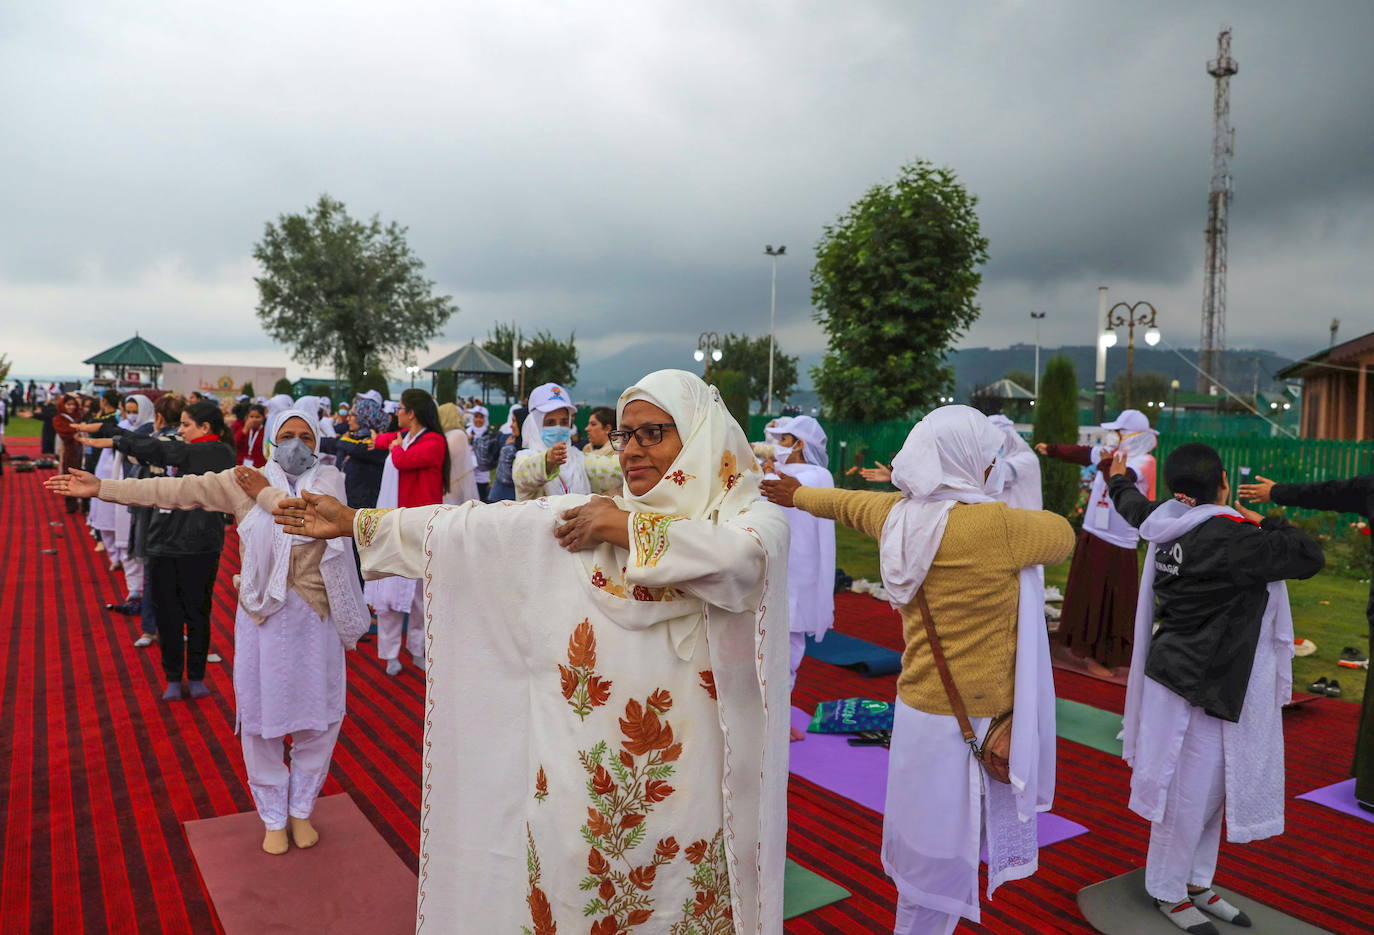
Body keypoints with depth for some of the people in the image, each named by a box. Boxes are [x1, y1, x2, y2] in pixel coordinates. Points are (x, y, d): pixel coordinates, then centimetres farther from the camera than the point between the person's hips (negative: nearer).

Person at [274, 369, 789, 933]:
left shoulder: (752, 513, -3)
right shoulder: (584, 516, 6)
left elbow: (740, 558, -26)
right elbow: (470, 526, 6)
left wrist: (626, 528, -16)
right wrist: (353, 522, 6)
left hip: (682, 766, -2)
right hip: (580, 758, 3)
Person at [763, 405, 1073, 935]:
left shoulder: (898, 514, 0)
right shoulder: (994, 525, -21)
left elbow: (845, 503, 21)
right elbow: (1064, 535, -1)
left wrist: (797, 495, 42)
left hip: (922, 708, 7)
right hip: (968, 719, -7)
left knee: (928, 849, 22)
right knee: (942, 861, 8)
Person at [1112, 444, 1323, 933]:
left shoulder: (1171, 526, 1)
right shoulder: (1230, 538, -24)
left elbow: (1135, 507, 22)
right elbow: (1309, 557, -20)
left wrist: (1119, 480, 44)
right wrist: (1265, 522, -3)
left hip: (1182, 669, 9)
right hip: (1201, 681, -9)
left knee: (1209, 788, 19)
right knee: (1191, 792, 5)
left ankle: (1196, 883, 33)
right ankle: (1168, 893, 21)